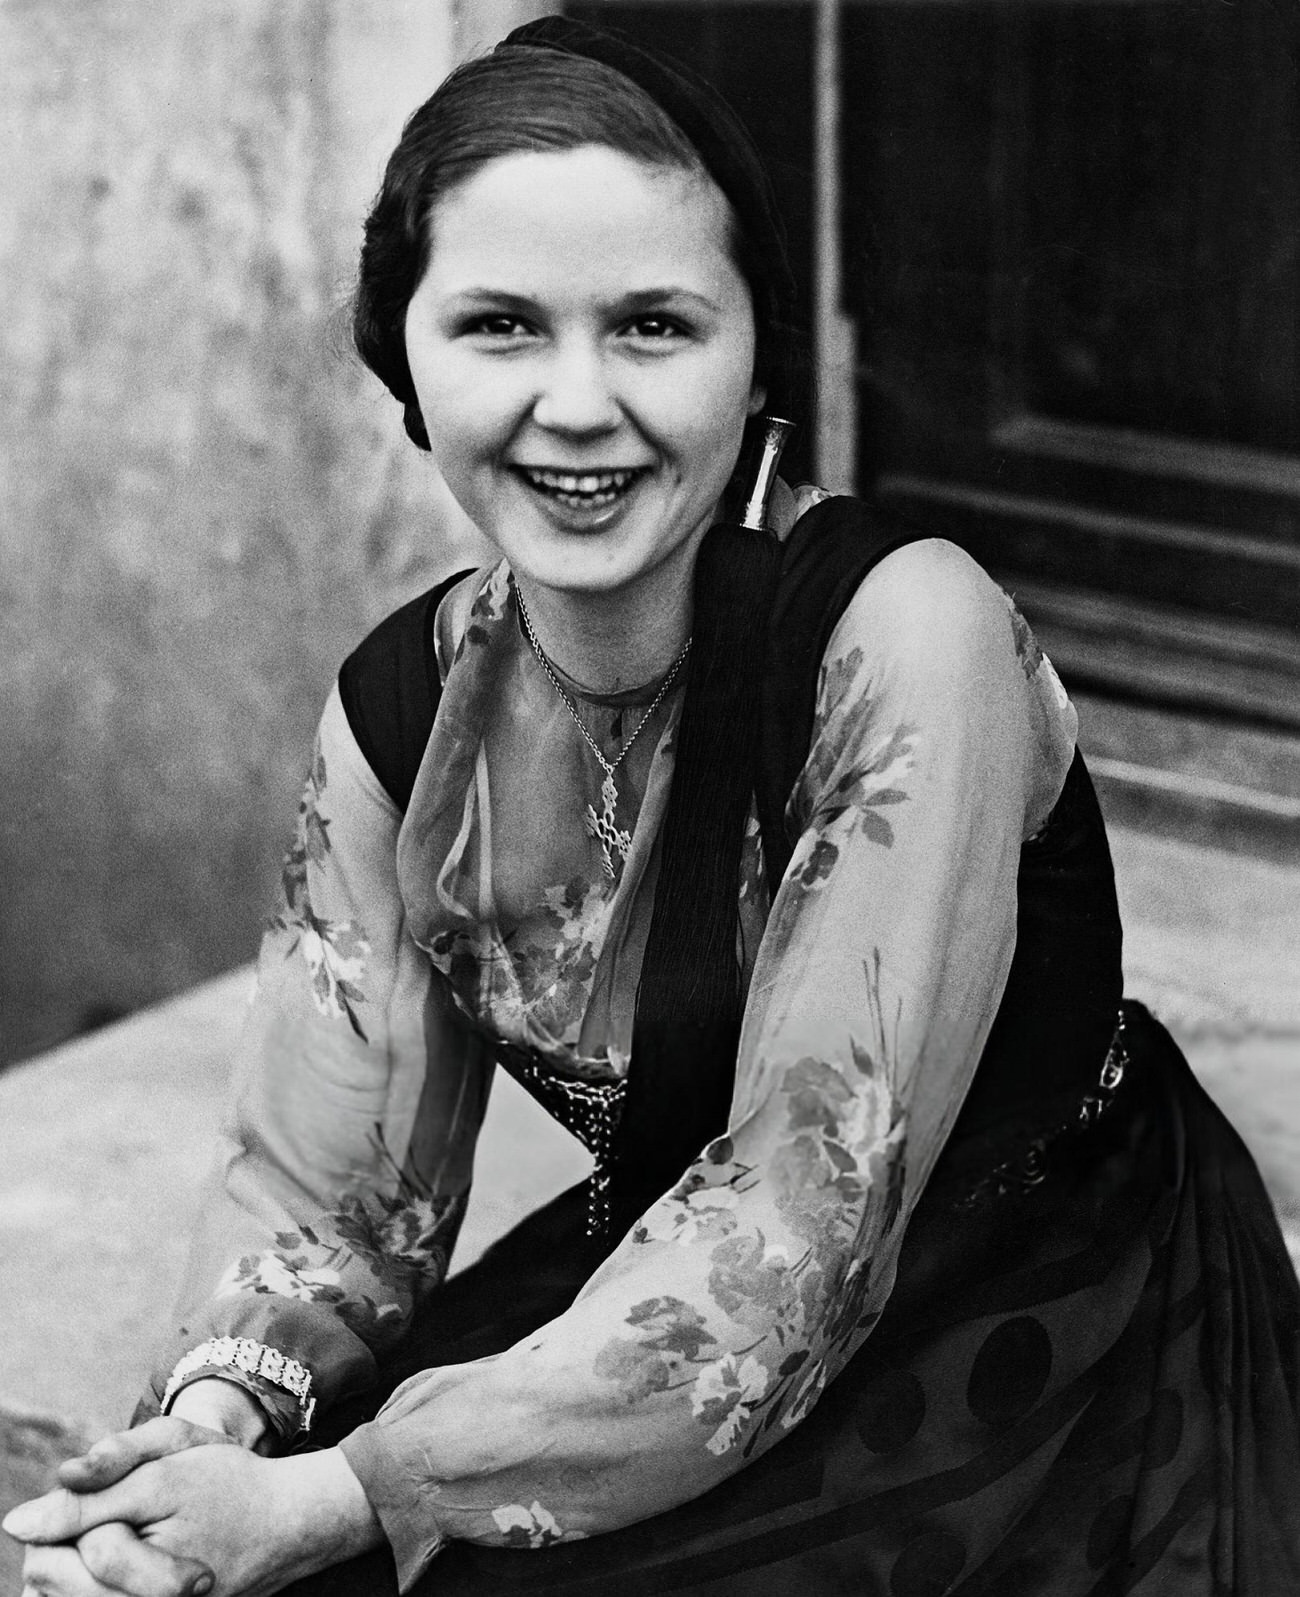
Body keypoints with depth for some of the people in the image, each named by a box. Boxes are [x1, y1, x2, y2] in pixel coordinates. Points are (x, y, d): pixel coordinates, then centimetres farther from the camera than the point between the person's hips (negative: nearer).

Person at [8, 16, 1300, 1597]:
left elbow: (808, 1216, -25)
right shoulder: (403, 709, -4)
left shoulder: (902, 636, -22)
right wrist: (215, 1415, -21)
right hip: (666, 1328, 5)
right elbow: (322, 1185, 0)